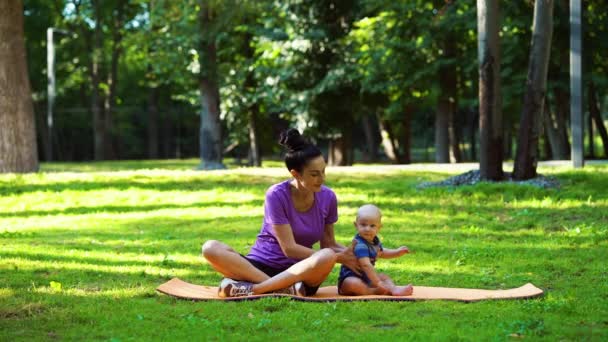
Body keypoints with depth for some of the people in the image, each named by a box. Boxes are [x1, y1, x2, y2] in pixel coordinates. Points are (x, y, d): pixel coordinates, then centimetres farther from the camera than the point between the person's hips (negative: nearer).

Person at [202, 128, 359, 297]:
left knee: (327, 257, -33)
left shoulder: (327, 197, 1)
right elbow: (289, 248, -13)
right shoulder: (276, 195, -11)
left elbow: (329, 244, 10)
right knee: (210, 248, -28)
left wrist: (348, 252, -12)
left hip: (299, 271, 2)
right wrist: (338, 257, -15)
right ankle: (284, 289, -38)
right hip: (261, 266, -2)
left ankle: (252, 288, -31)